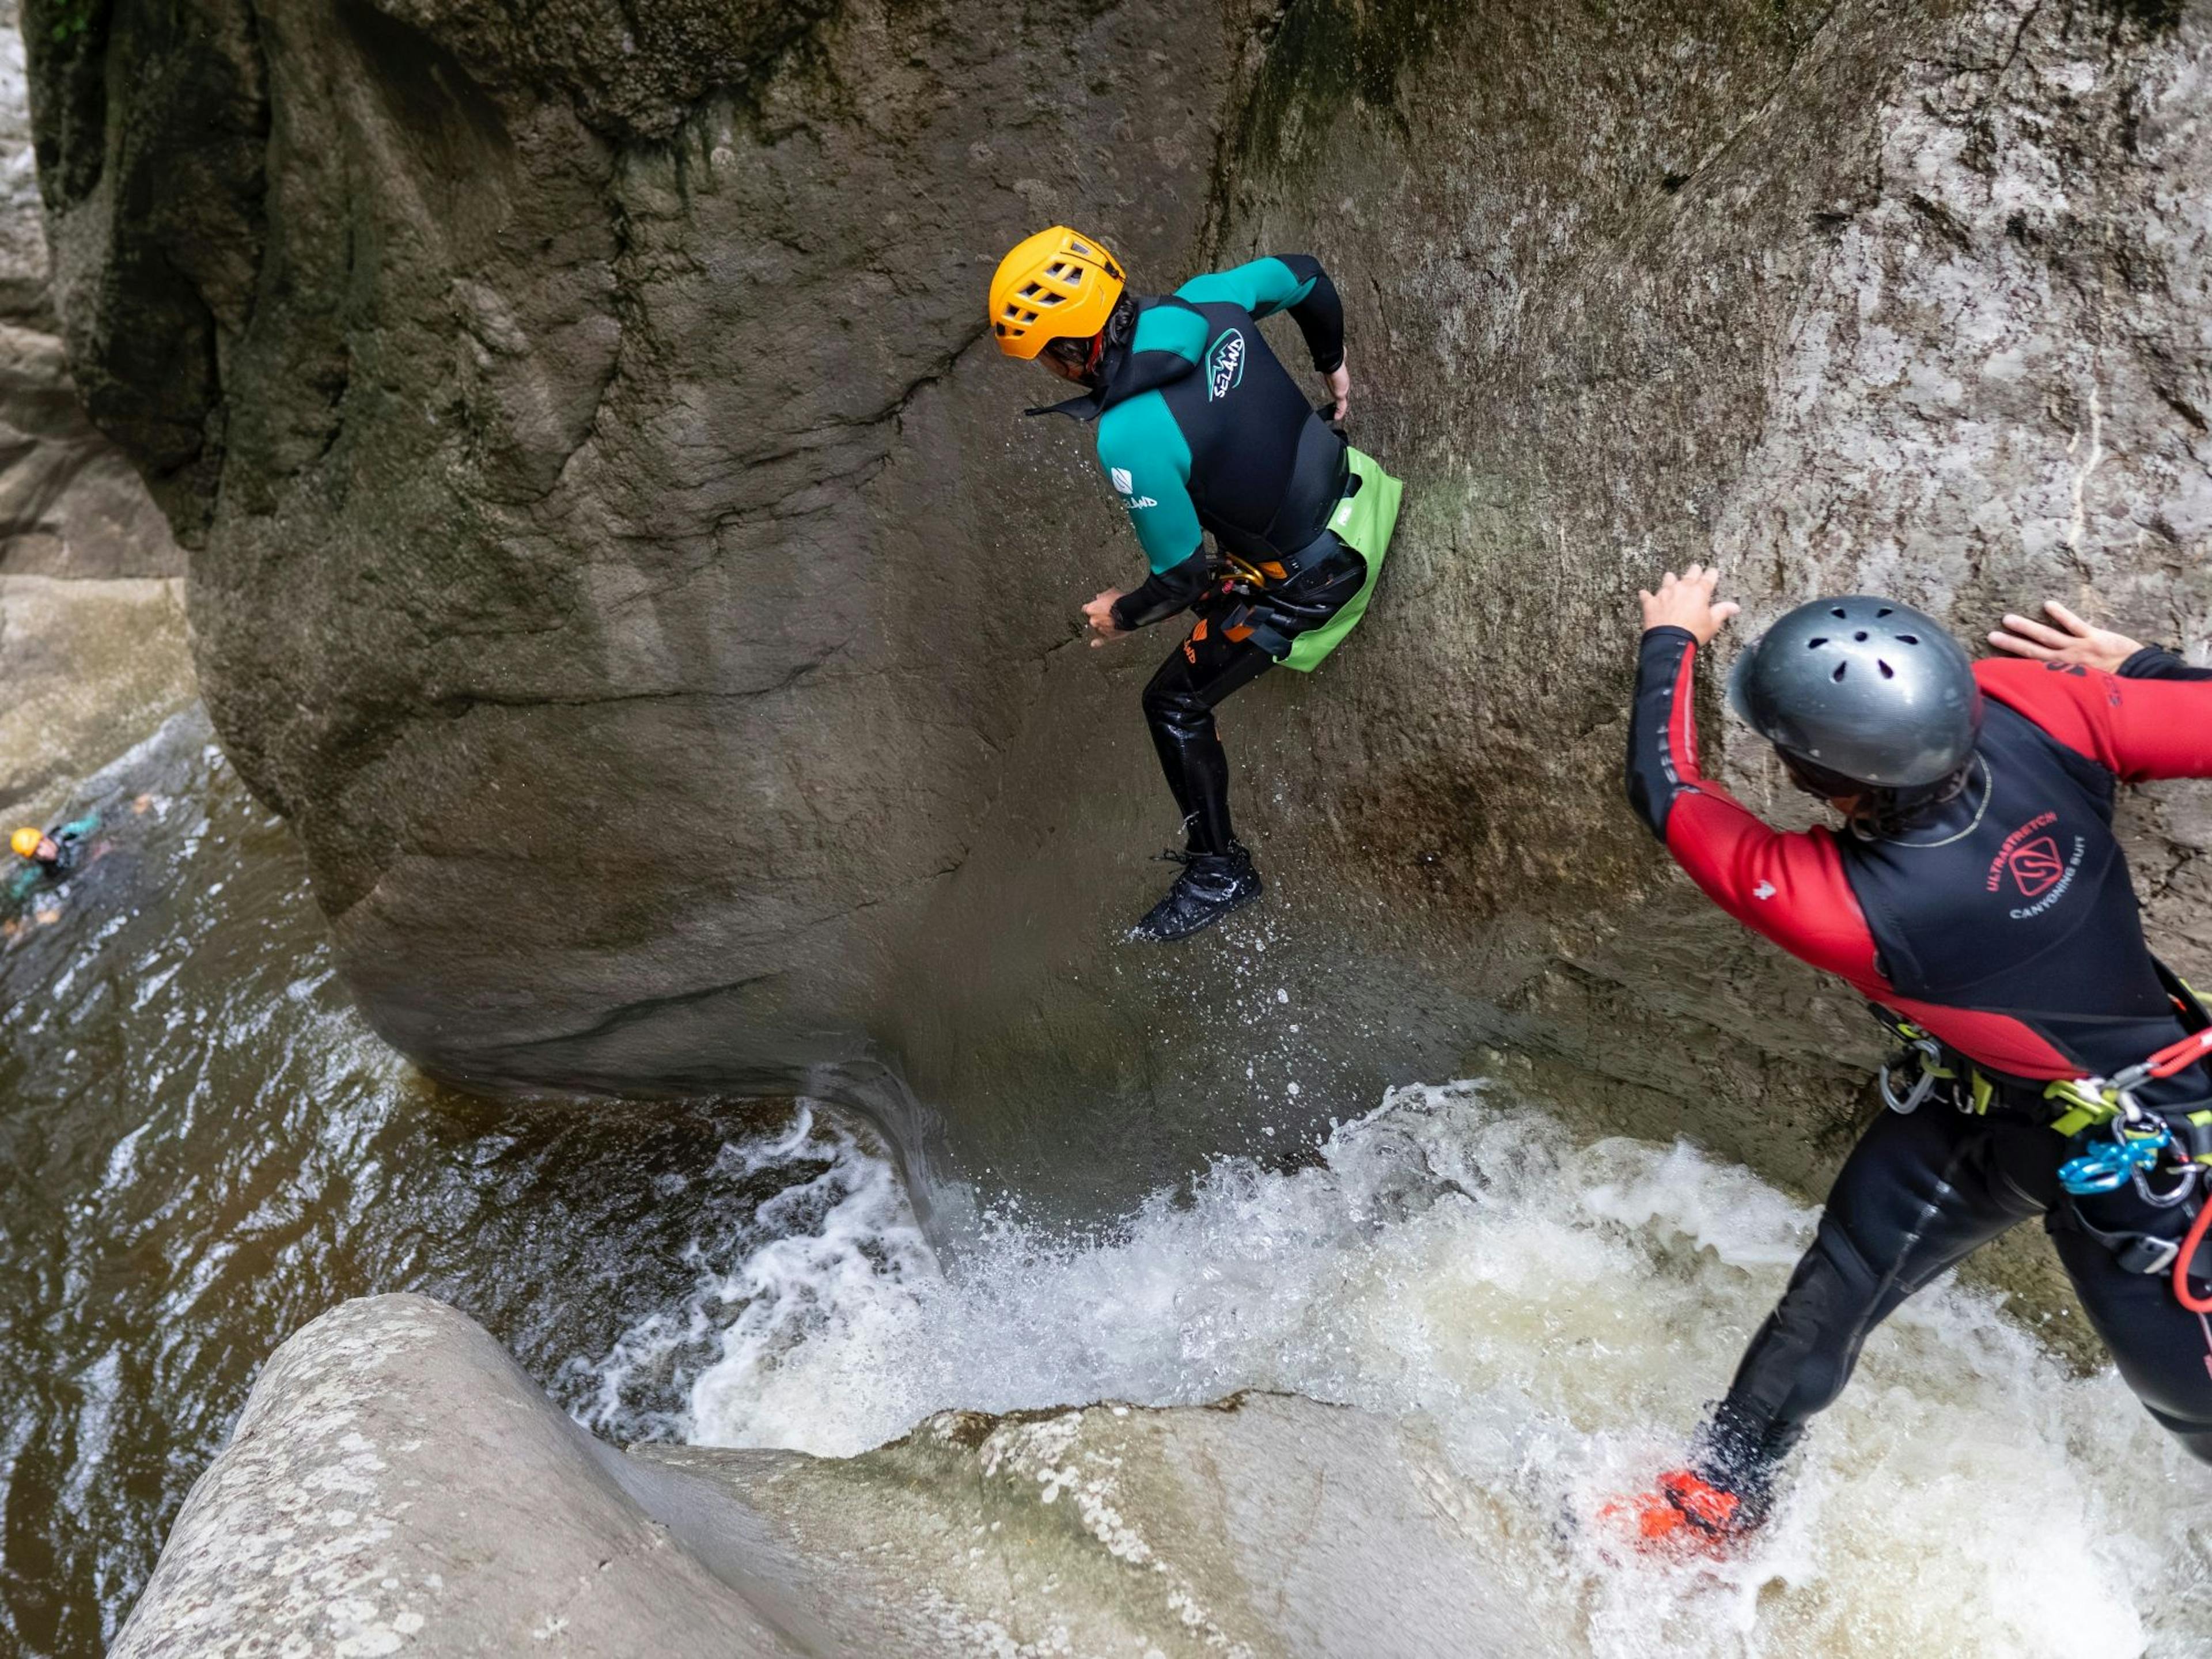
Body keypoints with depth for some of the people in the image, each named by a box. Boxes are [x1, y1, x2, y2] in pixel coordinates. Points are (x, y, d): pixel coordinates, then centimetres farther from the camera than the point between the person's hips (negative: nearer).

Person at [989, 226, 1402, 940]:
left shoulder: (1129, 437, -32)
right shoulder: (1204, 299, -12)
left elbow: (1183, 579, -23)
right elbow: (1305, 277, 6)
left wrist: (1120, 615, -2)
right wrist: (1333, 363, 25)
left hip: (1308, 579, -7)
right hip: (1355, 488, 7)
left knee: (1174, 706, 7)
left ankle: (1218, 873, 20)